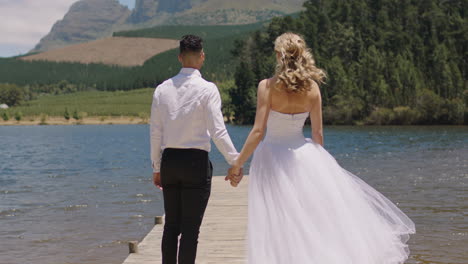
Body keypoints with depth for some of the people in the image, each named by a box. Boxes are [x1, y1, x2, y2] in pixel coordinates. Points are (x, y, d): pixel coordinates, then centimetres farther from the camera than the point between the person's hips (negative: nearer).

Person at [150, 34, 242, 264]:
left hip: (169, 160, 5)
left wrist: (156, 168, 15)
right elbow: (218, 132, -13)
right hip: (196, 161, -4)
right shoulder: (207, 89, -9)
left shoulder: (162, 89, 4)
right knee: (191, 229, 0)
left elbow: (155, 133, 8)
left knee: (171, 226, 13)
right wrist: (235, 162, -4)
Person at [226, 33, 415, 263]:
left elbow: (258, 131, -16)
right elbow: (318, 133, 2)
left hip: (272, 156, -3)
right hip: (304, 155, 3)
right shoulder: (312, 87, -3)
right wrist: (318, 159, 17)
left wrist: (238, 164, -10)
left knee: (278, 224, 5)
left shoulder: (268, 86, -13)